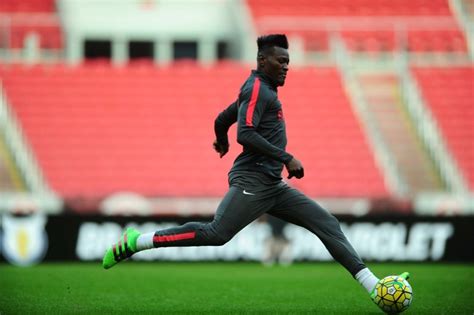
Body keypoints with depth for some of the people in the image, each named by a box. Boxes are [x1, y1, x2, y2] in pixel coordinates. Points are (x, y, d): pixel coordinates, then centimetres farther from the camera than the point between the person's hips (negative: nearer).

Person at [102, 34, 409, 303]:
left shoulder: (263, 90, 21)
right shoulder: (257, 88, -8)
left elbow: (221, 120, 31)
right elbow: (245, 134, -21)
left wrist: (222, 143, 52)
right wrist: (286, 158, -23)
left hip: (273, 186, 10)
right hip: (251, 181, -10)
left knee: (327, 223, 3)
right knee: (216, 233, -21)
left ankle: (375, 287, -1)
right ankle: (135, 242, -12)